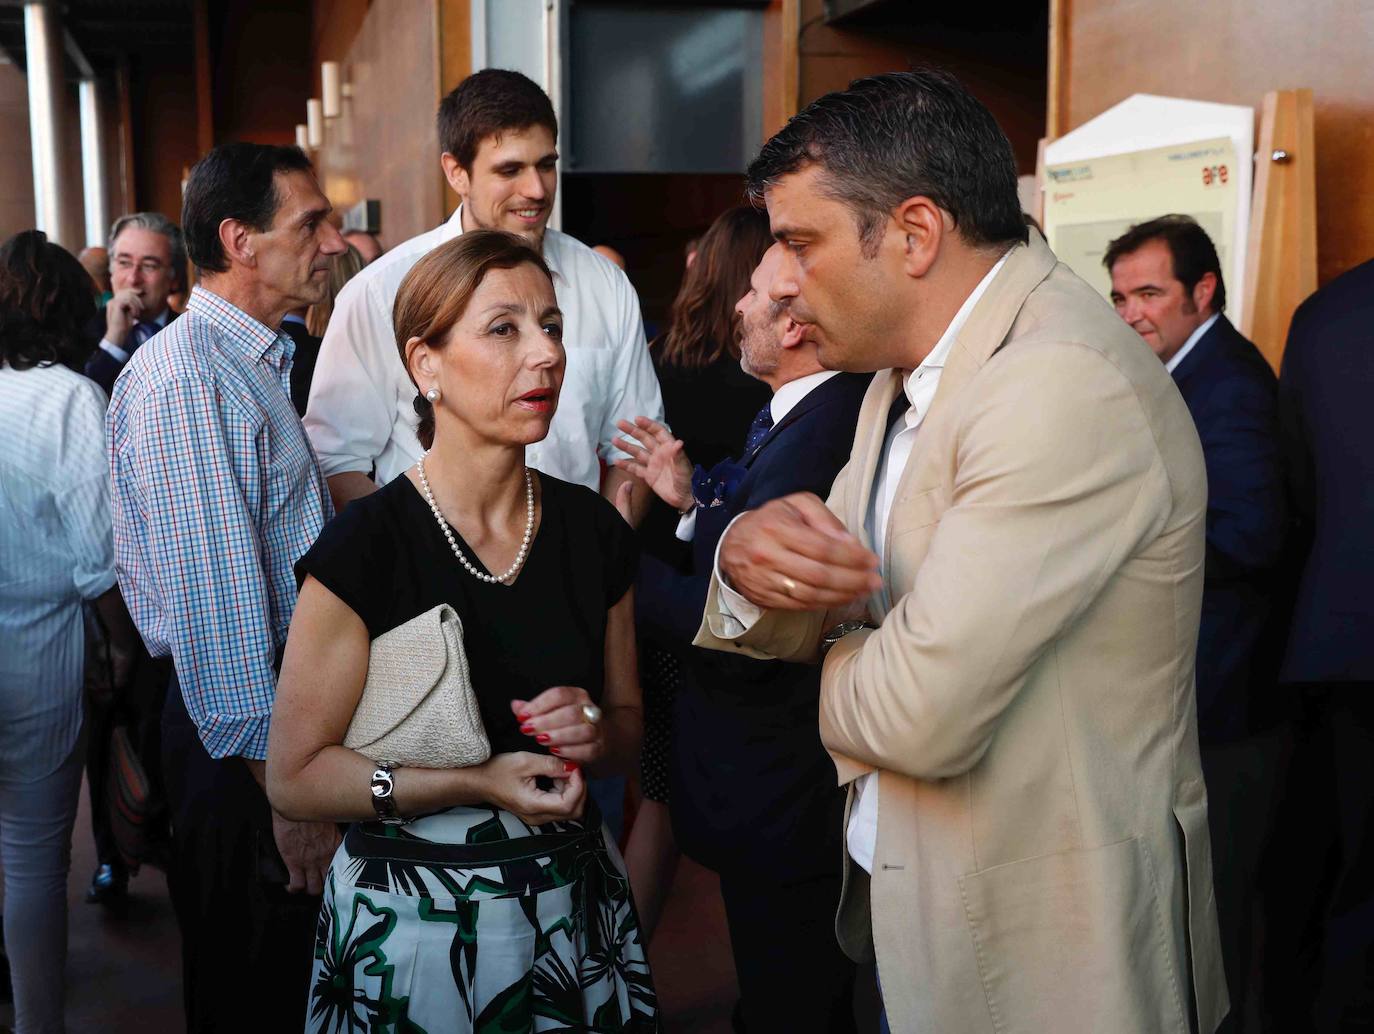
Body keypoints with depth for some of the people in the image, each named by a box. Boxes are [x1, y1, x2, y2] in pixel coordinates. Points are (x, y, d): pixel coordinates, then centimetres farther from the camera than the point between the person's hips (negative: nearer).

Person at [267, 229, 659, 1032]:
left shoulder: (595, 530, -2)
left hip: (577, 898, 5)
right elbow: (295, 775, -11)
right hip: (416, 918, -4)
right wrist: (476, 783, -21)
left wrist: (595, 732, -14)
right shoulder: (366, 547, -16)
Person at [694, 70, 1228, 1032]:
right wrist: (753, 557, -16)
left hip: (1044, 947, -8)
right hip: (911, 892, 8)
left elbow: (922, 710, -29)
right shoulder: (912, 373, 5)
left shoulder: (1065, 386, -26)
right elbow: (789, 623, 7)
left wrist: (828, 663, -8)